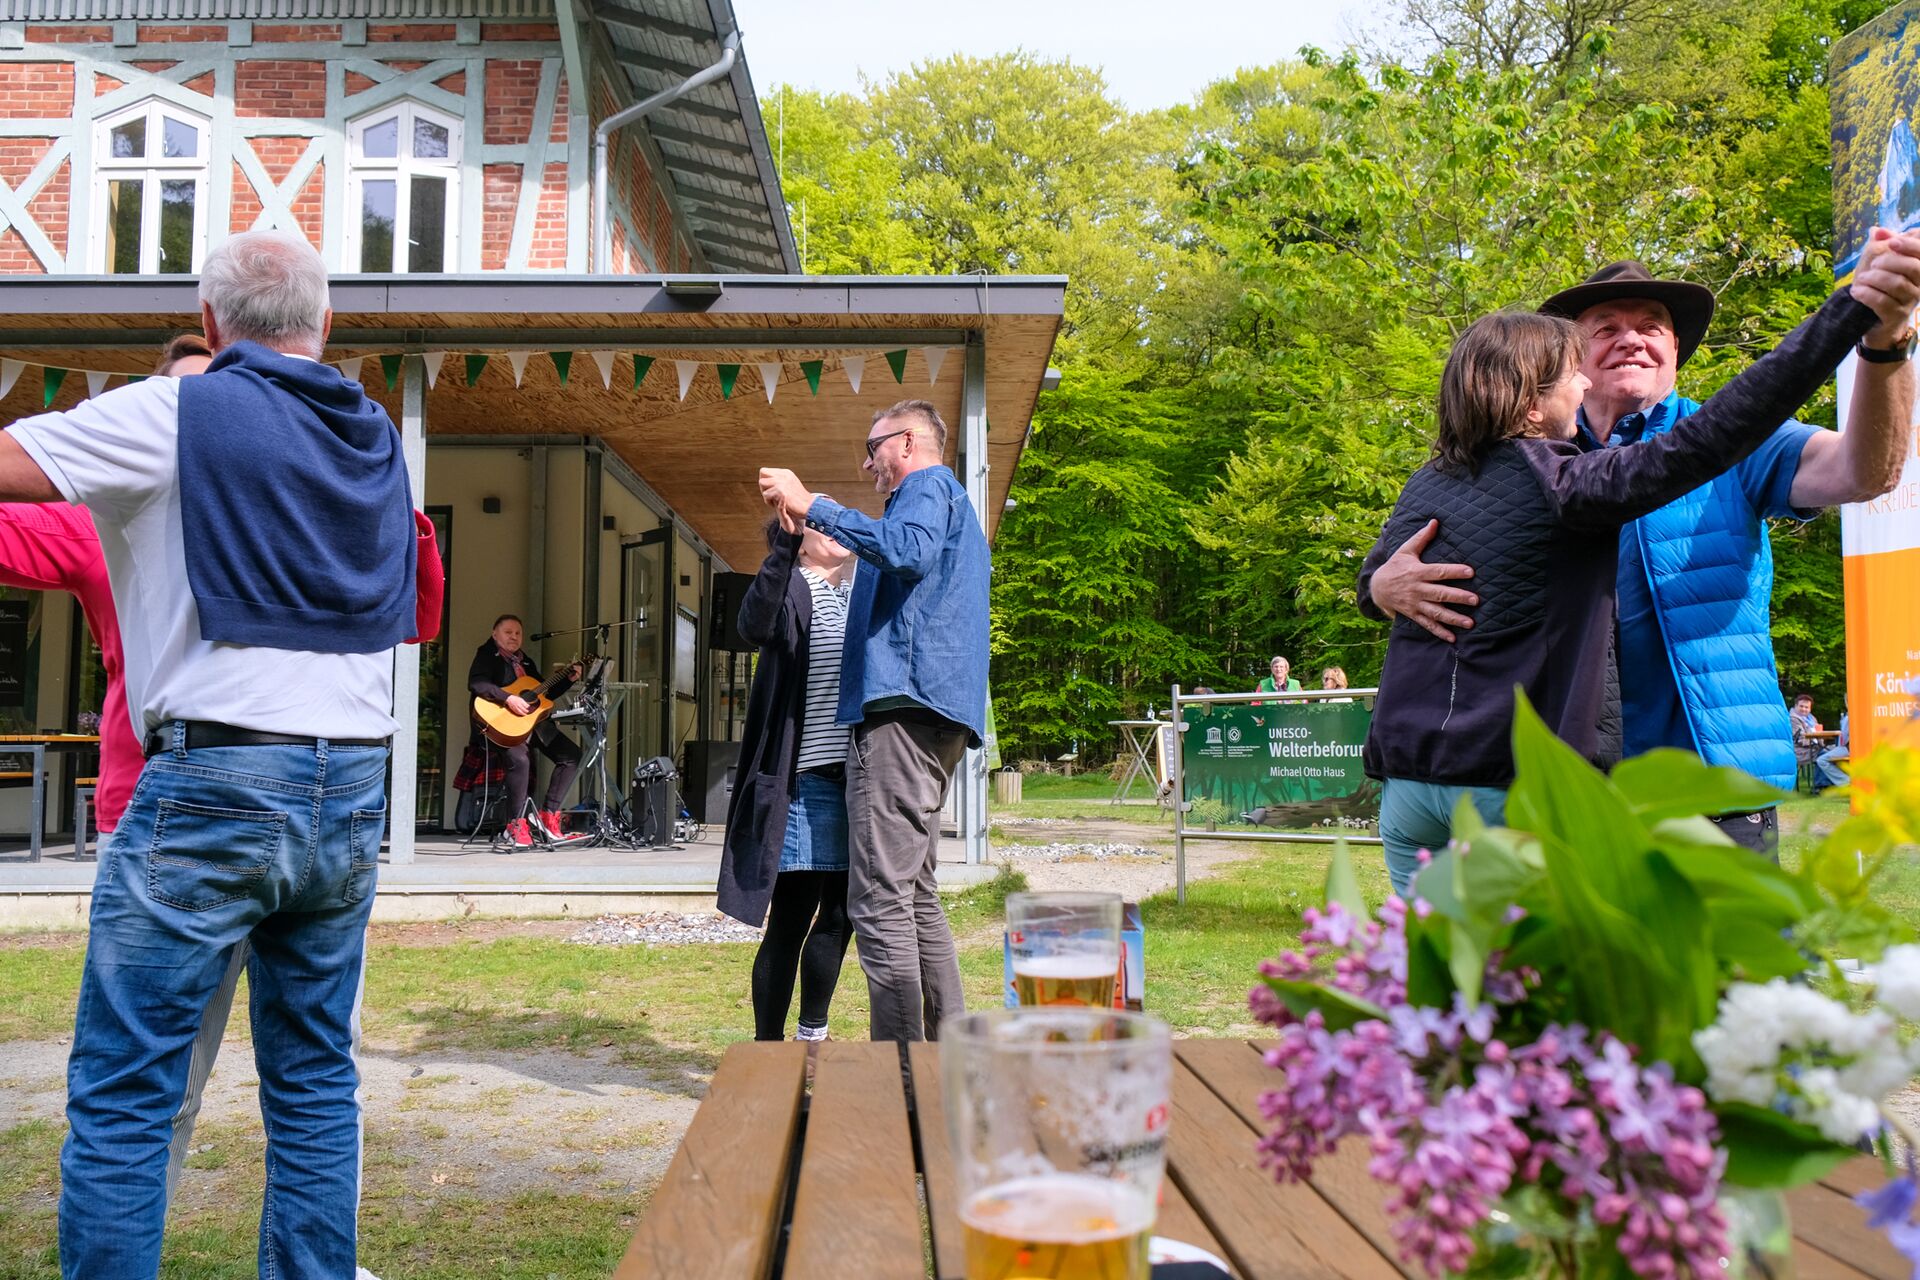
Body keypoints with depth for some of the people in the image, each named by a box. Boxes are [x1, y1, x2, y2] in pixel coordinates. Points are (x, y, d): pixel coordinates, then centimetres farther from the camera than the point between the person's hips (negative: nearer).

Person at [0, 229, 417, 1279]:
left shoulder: (175, 415, -4)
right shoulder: (378, 439, 14)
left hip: (213, 787, -6)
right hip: (351, 792, 6)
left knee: (120, 1091, 3)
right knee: (315, 1075, 14)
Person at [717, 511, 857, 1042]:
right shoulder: (791, 588, -6)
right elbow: (754, 622, -29)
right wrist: (785, 545, -37)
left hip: (857, 774, 8)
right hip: (807, 778, -7)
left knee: (840, 913, 15)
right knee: (792, 917, -3)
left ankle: (812, 1036, 30)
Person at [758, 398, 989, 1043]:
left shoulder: (928, 485, 1)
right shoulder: (952, 503, 32)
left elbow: (909, 552, -21)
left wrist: (816, 507, -18)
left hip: (902, 707, -11)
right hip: (936, 718, 11)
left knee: (881, 899, -13)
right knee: (917, 896, 13)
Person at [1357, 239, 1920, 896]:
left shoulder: (1423, 489, 8)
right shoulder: (1565, 484, -9)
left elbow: (1371, 586, 24)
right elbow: (1705, 441, -18)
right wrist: (1855, 308, -21)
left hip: (1407, 780, 5)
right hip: (1520, 786, -5)